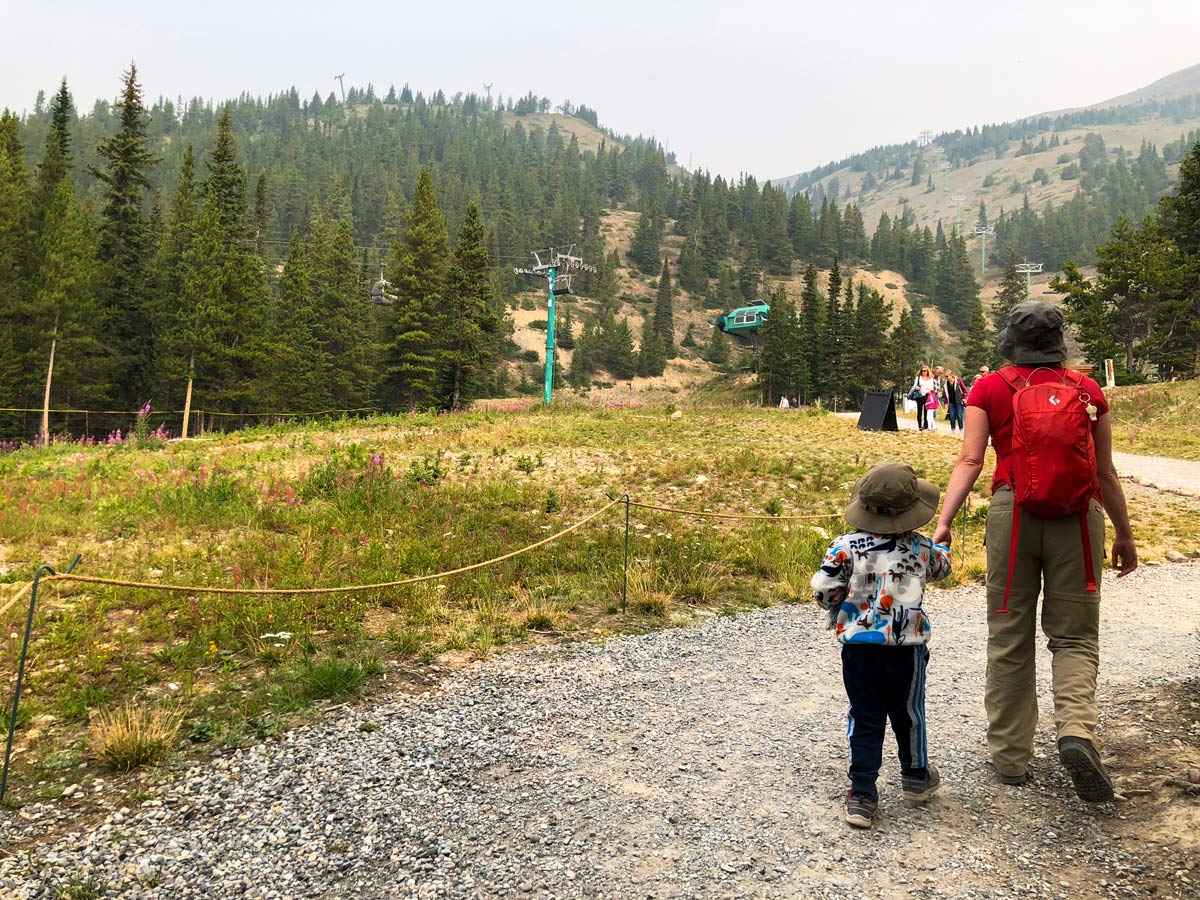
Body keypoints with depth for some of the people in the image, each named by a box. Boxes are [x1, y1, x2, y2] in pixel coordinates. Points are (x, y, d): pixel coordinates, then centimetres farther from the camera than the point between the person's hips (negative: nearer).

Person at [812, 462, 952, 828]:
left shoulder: (847, 546, -9)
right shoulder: (921, 548, -3)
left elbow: (822, 588, -13)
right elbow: (942, 567, 19)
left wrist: (838, 608, 9)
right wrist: (940, 543, 41)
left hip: (859, 648, -1)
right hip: (906, 650, 1)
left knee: (864, 721, 8)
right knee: (908, 715, 21)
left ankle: (861, 795, 6)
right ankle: (916, 777, 42)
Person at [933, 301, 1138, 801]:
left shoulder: (989, 389, 5)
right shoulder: (1087, 389, 9)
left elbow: (969, 461, -6)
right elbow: (1105, 473, 12)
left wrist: (943, 523, -9)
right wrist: (1125, 535, 22)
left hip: (1012, 511, 0)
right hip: (1078, 516, 1)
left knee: (1010, 638, 9)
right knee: (1073, 635, 10)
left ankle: (1010, 755, 17)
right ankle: (1076, 730, -15)